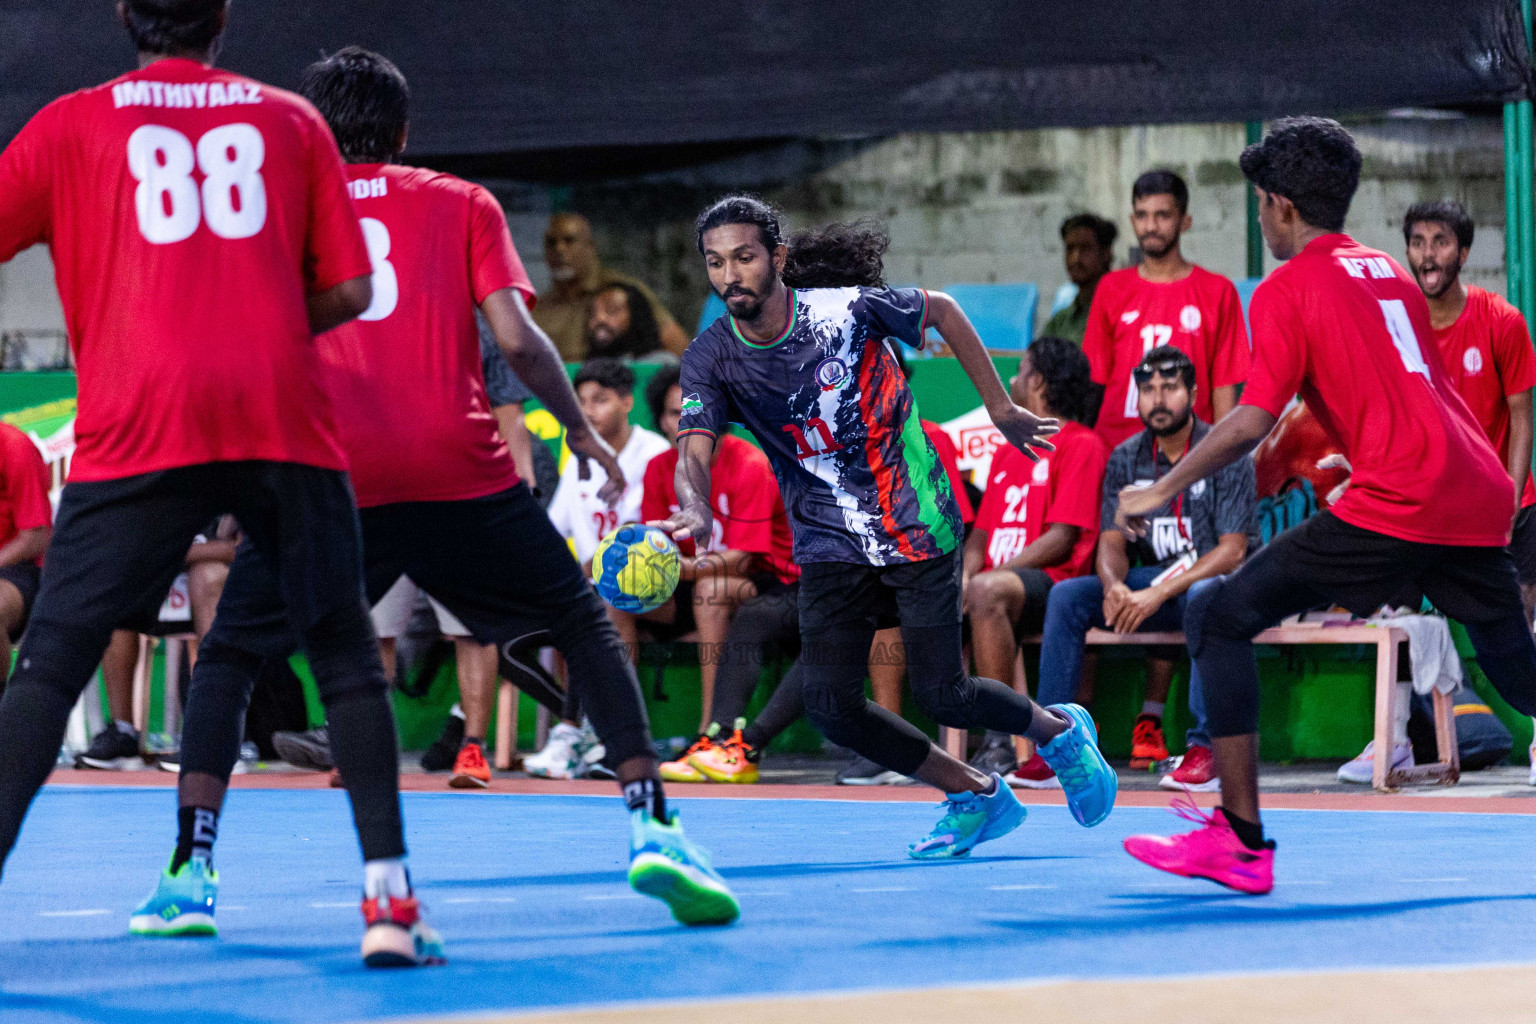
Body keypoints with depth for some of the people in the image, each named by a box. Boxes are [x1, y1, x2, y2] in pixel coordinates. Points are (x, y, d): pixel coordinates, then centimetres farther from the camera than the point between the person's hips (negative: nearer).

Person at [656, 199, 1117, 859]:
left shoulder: (847, 309, -15)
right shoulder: (711, 359, -10)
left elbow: (942, 311, 3)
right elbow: (693, 449, -23)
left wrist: (1000, 407, 7)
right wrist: (693, 509, -47)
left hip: (916, 526, -3)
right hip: (830, 549, 3)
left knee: (940, 695, -6)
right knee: (830, 704, -11)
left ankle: (1058, 730, 27)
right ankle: (976, 796, 10)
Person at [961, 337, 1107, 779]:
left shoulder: (1081, 445, -1)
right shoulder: (1007, 453, 26)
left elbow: (1062, 538, -10)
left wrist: (987, 576, -18)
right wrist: (966, 572, -2)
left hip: (1051, 583, -8)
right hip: (1003, 577, 8)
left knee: (987, 592, -39)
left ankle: (1001, 743, -38)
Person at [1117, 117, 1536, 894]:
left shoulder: (1289, 288, 0)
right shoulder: (1390, 273, 21)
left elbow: (1252, 421, -9)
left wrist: (1162, 490, -1)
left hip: (1396, 506, -7)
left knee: (1219, 619, 0)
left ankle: (1241, 841, -7)